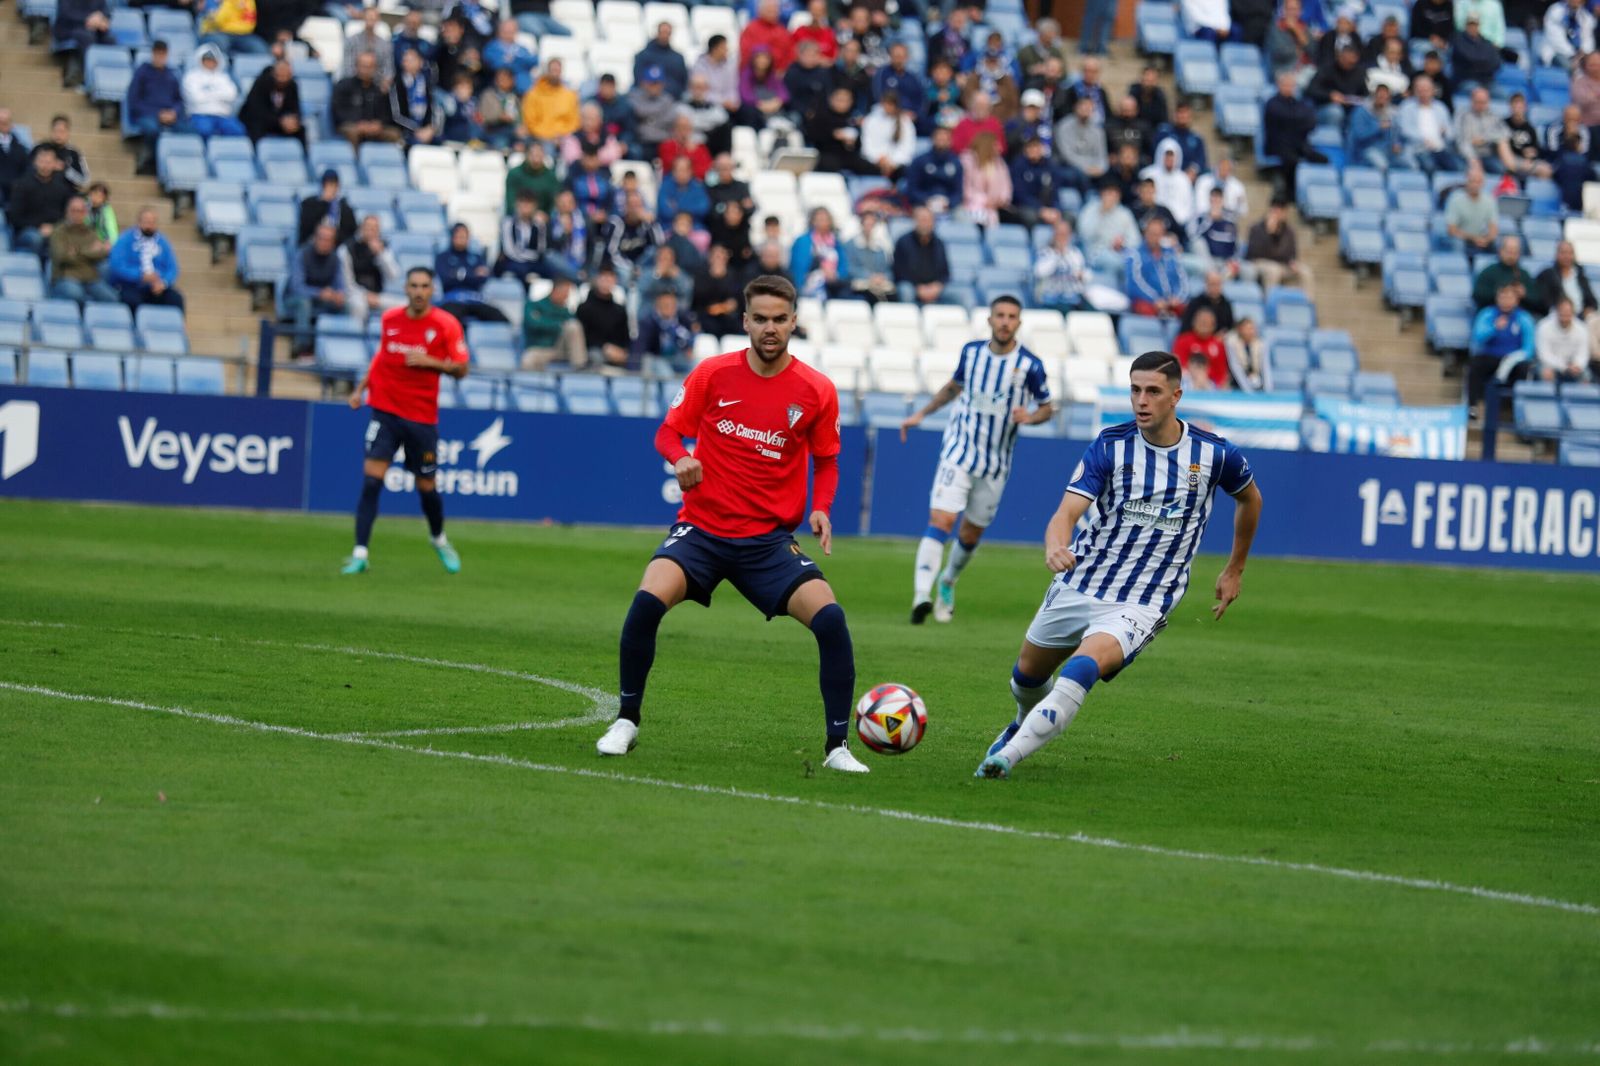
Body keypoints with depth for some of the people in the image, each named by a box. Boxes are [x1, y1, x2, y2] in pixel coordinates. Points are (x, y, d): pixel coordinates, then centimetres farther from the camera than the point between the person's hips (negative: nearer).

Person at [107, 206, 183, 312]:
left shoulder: (162, 241, 12)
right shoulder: (126, 239, 1)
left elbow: (172, 269, 9)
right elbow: (116, 266, -10)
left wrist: (163, 283, -14)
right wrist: (141, 276, -22)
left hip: (156, 287, 3)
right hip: (130, 285, -3)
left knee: (176, 298, -25)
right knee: (132, 300, -36)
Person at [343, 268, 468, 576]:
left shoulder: (446, 325, -6)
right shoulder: (390, 319, 4)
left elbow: (461, 369, -5)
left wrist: (429, 361, -20)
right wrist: (360, 388, 15)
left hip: (422, 417, -1)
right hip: (385, 411, 1)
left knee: (427, 488, 9)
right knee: (371, 480, -13)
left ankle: (439, 538, 39)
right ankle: (360, 554, -13)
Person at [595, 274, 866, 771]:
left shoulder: (817, 392, -2)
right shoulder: (713, 374, -2)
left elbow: (826, 461, 11)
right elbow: (668, 433, 6)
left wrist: (821, 509, -8)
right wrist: (680, 458, -18)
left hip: (769, 540, 0)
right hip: (702, 528, 0)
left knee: (830, 618, -20)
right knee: (649, 599, -26)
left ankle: (838, 746, -5)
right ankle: (626, 722, -6)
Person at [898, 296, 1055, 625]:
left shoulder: (1030, 365, -7)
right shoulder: (971, 351, 0)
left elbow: (1047, 408, 3)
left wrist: (1030, 416, -19)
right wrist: (921, 414, 19)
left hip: (995, 464, 0)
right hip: (958, 453, 0)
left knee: (972, 533, 11)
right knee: (940, 520, -18)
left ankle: (947, 583, 39)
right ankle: (922, 595, -27)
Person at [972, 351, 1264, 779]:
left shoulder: (1213, 453, -7)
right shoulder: (1110, 446, -9)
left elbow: (1249, 497, 16)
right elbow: (1067, 511, -20)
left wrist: (1234, 571, 22)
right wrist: (1055, 547, -44)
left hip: (1141, 604, -3)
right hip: (1077, 587, 3)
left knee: (1081, 669, -30)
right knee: (1028, 674, 19)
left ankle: (1007, 757, -34)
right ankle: (1026, 723, 55)